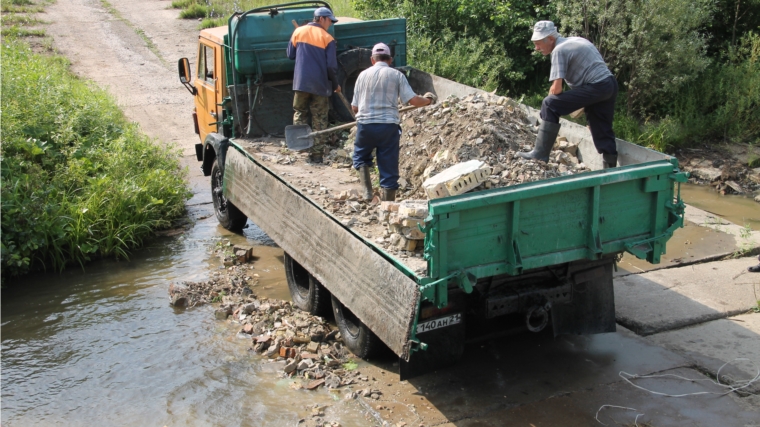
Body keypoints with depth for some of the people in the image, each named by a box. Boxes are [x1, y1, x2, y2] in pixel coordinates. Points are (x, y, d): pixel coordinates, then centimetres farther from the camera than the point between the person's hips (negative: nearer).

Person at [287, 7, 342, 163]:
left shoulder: (298, 32, 5)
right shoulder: (327, 38, -5)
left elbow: (290, 55, 12)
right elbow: (331, 66, -8)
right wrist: (335, 84, 6)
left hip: (301, 82, 2)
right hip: (320, 84, -2)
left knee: (300, 114, 15)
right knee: (319, 120, 4)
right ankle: (317, 154, 4)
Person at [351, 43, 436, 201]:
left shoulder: (363, 74, 7)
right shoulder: (397, 75, 3)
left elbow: (354, 107, 9)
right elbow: (413, 100, -4)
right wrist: (428, 100, 17)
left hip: (365, 124, 1)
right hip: (388, 126, -1)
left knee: (360, 157, 26)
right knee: (388, 169, 7)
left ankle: (367, 190, 8)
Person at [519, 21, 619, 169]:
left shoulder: (559, 50, -9)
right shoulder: (576, 40, 19)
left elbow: (557, 88, -16)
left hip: (595, 87, -9)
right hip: (611, 84, 9)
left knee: (549, 105, -8)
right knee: (603, 131, 15)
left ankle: (540, 153, -9)